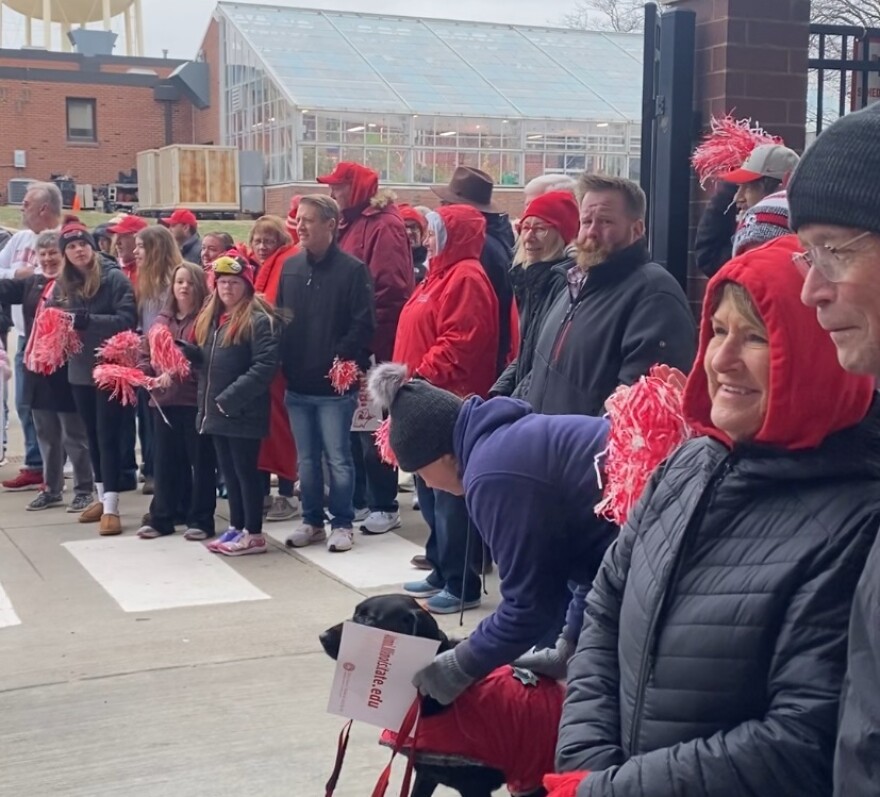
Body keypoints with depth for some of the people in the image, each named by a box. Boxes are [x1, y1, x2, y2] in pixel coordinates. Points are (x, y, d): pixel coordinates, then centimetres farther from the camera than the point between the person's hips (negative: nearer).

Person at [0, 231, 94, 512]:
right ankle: (51, 489, 26)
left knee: (73, 435, 2)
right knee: (46, 435, 16)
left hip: (66, 369, -7)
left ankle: (84, 490, 12)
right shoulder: (32, 283, 15)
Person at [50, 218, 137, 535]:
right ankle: (102, 496, 25)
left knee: (107, 435, -6)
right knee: (92, 435, 14)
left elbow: (127, 320, -18)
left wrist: (86, 319, -25)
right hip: (80, 370, 6)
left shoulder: (114, 278, -10)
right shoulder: (62, 284, 8)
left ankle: (111, 506, -3)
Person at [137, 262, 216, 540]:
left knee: (200, 460, 3)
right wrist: (143, 374, -4)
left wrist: (176, 374, -21)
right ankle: (161, 518, 22)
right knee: (165, 461, 13)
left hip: (196, 399, -6)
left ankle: (201, 520, 11)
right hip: (163, 399, 6)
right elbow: (147, 354, 15)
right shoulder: (161, 319, 14)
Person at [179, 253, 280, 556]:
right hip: (216, 410, 8)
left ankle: (254, 534, 8)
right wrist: (186, 350, -1)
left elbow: (265, 366, -20)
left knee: (246, 471, -1)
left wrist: (230, 398, -22)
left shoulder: (259, 320, -13)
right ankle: (236, 527, 25)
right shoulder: (211, 318, 14)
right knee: (229, 471, 14)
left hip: (243, 412, -8)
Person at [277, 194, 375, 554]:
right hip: (297, 385, 5)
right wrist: (284, 361, 3)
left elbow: (364, 325, -12)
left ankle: (342, 524, 18)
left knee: (338, 459, 5)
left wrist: (341, 362, -15)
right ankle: (312, 521, 26)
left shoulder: (352, 269, -9)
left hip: (335, 385, -5)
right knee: (306, 459, 14)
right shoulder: (290, 266, 8)